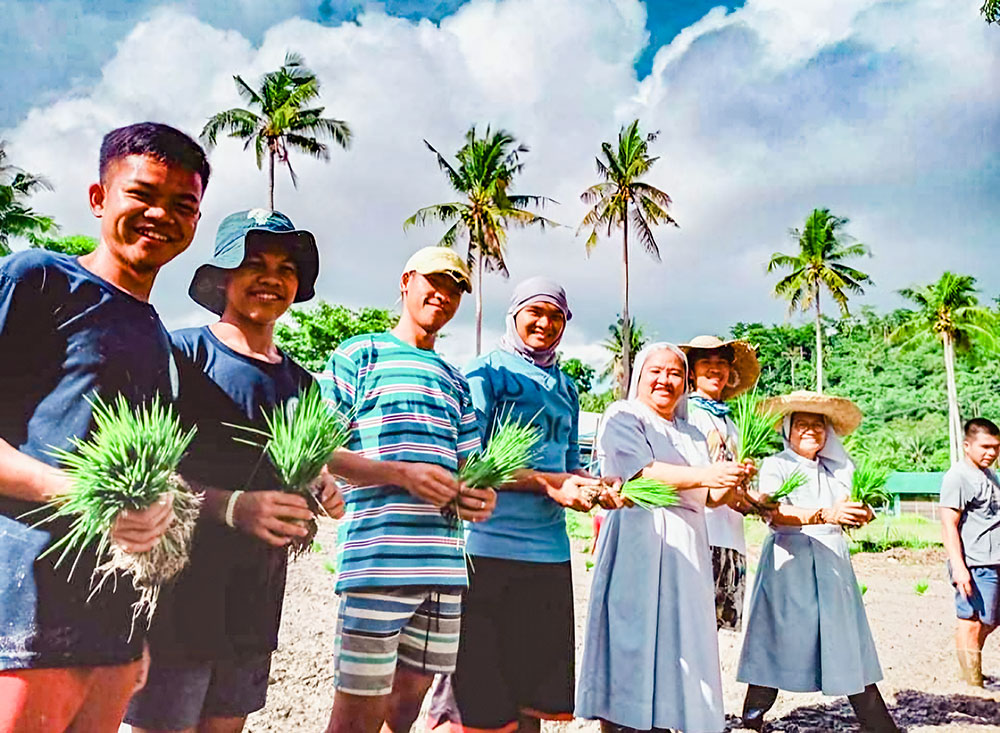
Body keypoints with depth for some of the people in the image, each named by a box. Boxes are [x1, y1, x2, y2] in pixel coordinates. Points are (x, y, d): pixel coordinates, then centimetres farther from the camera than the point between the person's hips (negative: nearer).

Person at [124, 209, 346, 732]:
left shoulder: (300, 381, 13)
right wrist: (233, 507, -26)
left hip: (258, 598, 7)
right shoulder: (183, 354, -7)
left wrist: (321, 493, 0)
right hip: (180, 588, -6)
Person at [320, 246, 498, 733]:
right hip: (378, 559, -6)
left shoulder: (455, 382, 22)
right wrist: (402, 474, -17)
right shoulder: (361, 354, 3)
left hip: (445, 563, 6)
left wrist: (480, 496, -1)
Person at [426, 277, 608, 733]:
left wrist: (590, 487, 0)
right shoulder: (486, 372, -1)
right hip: (488, 546, -6)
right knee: (471, 695, -1)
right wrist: (546, 483, -15)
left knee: (535, 694, 13)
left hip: (550, 553, 7)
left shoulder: (566, 388, 19)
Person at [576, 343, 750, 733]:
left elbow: (712, 497, 18)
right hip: (638, 546, -6)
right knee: (632, 645, -8)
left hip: (687, 552, 7)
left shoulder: (692, 434, 23)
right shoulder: (623, 416, 2)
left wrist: (734, 481, -4)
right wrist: (704, 475, -24)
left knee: (682, 647, 3)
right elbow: (642, 473, -14)